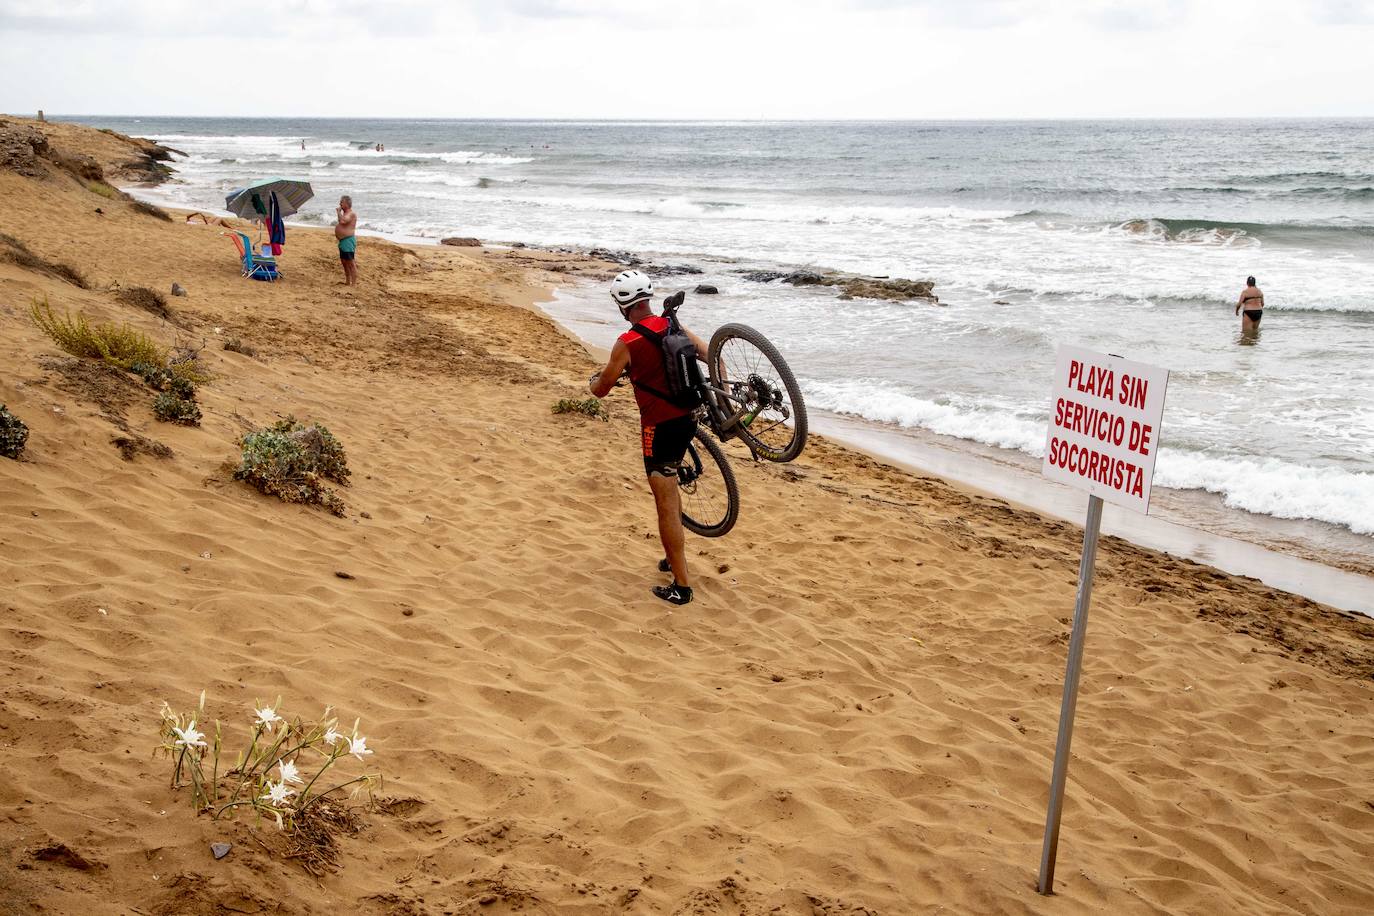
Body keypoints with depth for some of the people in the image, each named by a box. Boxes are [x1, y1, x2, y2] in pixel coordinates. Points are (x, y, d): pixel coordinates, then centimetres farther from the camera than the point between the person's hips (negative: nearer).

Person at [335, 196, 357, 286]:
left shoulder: (351, 214, -14)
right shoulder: (344, 213, 18)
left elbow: (342, 221, -29)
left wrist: (338, 211, -16)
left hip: (348, 240, -11)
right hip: (342, 241, 11)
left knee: (351, 263, -11)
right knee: (344, 261, 16)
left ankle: (354, 284, -11)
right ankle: (347, 282, 25)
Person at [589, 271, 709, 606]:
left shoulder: (627, 343, -15)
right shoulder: (674, 327, 2)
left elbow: (602, 389, -3)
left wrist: (592, 382, 20)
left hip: (659, 427, -7)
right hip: (686, 419, 7)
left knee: (666, 506, -1)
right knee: (669, 488, 28)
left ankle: (681, 586, 2)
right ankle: (674, 557, 41)